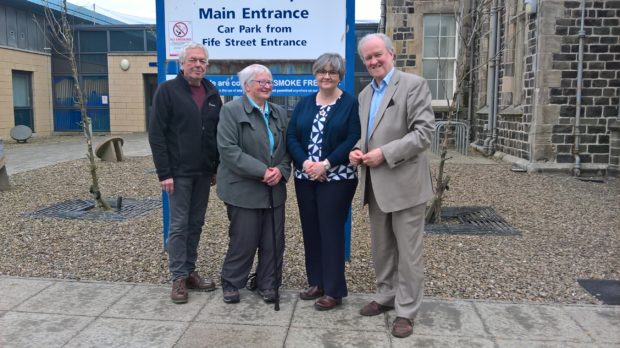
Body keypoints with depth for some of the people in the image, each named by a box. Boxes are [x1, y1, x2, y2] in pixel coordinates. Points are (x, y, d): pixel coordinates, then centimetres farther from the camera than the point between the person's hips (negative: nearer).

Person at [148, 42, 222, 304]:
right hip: (178, 172, -5)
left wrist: (216, 168, 9)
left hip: (203, 172, 5)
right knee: (179, 225, 1)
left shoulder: (212, 94, 10)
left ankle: (190, 272, 22)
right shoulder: (167, 91, -6)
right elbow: (156, 134, -10)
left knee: (196, 224, 11)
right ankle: (179, 278, 11)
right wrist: (164, 172, -15)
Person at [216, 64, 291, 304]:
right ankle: (231, 284, 22)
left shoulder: (279, 113, 15)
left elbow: (287, 147, 14)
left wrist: (281, 170, -7)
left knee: (273, 242, 7)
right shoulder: (231, 110, -4)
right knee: (243, 242, 2)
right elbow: (228, 149, -14)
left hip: (274, 190, 5)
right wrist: (262, 171, -18)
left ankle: (267, 284, 23)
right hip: (244, 191, -5)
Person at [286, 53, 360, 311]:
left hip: (337, 179, -5)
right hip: (305, 177, 5)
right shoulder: (304, 104, 11)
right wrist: (305, 163, -13)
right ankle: (316, 282, 23)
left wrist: (326, 164, -18)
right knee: (310, 230, 9)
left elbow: (353, 141, -10)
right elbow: (291, 137, 4)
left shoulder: (351, 103, -2)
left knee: (331, 231, -2)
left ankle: (333, 291, 8)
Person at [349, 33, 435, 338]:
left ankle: (406, 311, 15)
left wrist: (384, 154, -20)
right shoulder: (365, 94, 15)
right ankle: (386, 295, 34)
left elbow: (424, 132, -16)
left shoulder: (414, 84, -8)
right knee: (381, 247, 17)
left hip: (404, 182, -7)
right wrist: (355, 150, 0)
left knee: (407, 250, 3)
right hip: (375, 184, 7)